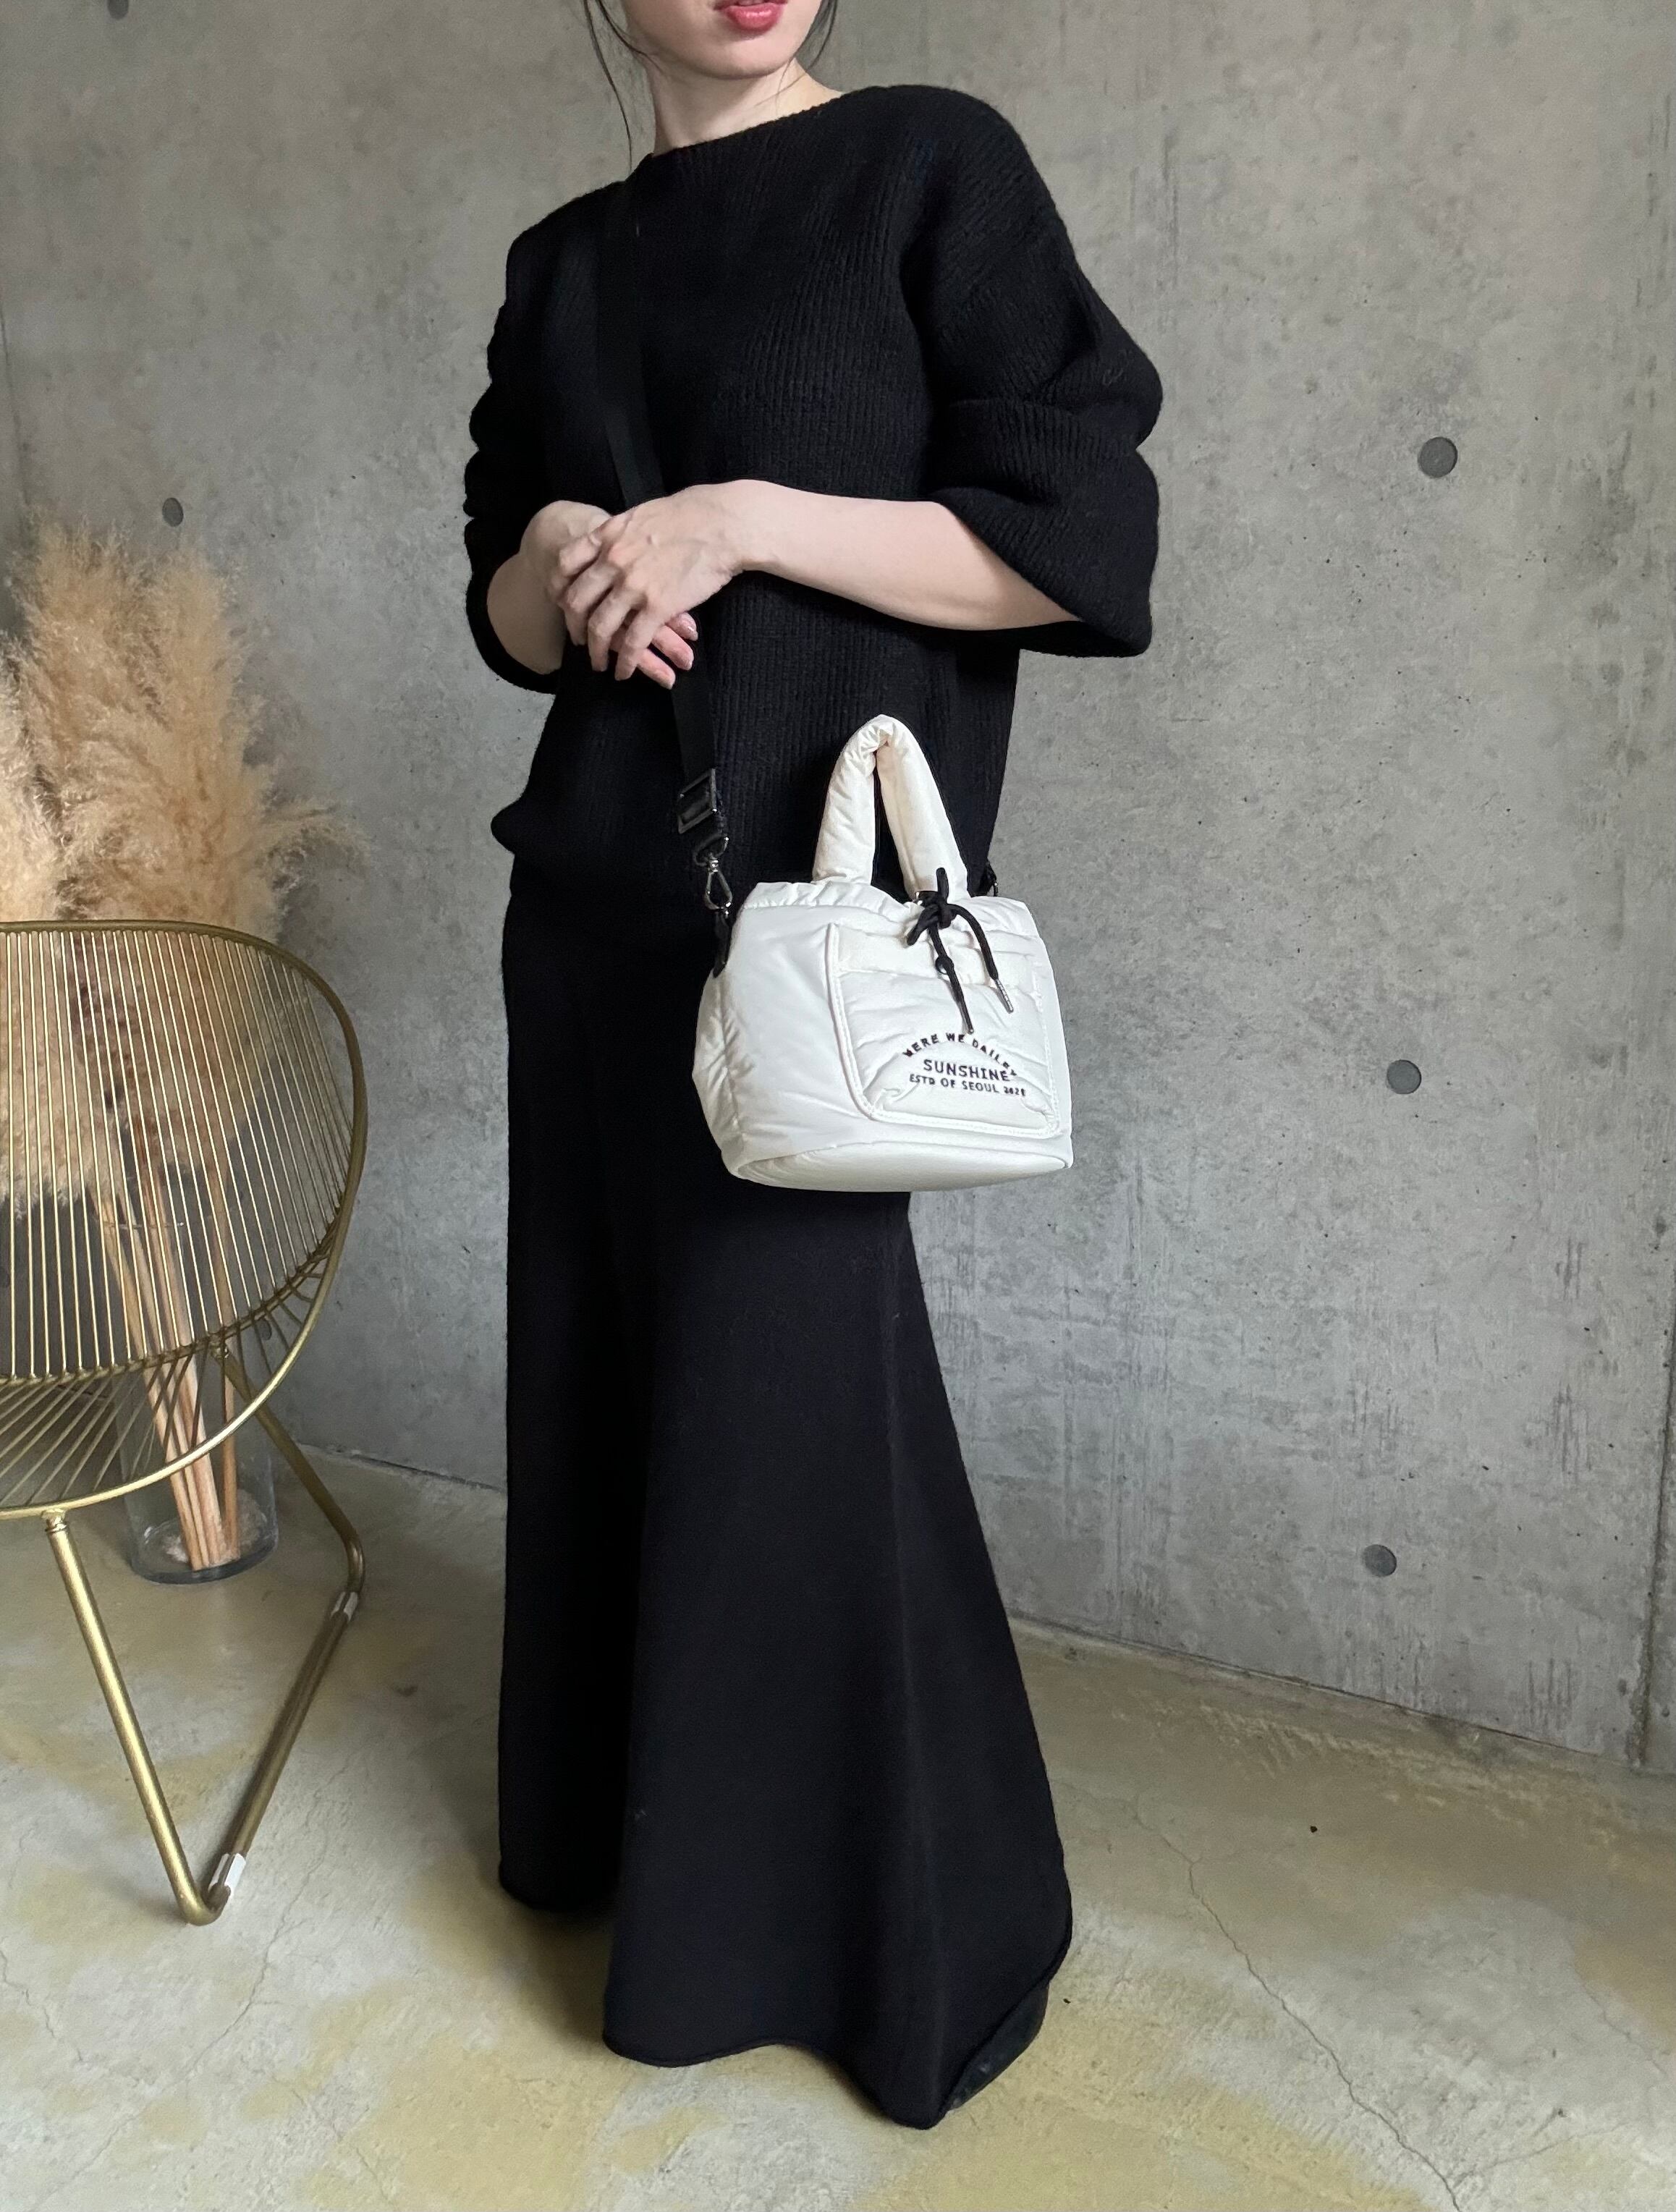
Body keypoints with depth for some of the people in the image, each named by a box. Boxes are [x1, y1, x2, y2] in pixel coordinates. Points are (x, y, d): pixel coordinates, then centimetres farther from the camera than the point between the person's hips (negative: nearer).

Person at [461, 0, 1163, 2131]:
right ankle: (614, 1808, 36)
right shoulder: (563, 261, 15)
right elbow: (509, 617, 16)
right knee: (605, 1356, 12)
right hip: (590, 894, 6)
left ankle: (900, 1929, 21)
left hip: (801, 892, -6)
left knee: (787, 1387, -2)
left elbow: (1078, 541, -10)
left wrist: (737, 519, -15)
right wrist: (560, 554, -7)